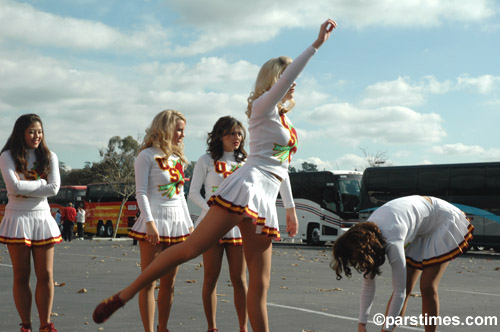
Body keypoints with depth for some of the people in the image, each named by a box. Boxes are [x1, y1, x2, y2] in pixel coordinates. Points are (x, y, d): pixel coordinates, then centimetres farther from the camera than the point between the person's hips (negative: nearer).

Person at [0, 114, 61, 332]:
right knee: (21, 276, 3)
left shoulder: (49, 157, 7)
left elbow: (54, 189, -6)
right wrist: (41, 183, -6)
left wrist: (25, 188, -11)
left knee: (46, 275, -1)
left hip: (42, 218, 2)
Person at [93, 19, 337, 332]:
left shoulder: (284, 121, 26)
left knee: (260, 283, 4)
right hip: (245, 189, -8)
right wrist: (317, 43, -15)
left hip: (265, 204, 8)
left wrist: (291, 208, 30)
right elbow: (284, 78, -13)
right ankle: (122, 296, -9)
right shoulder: (263, 106, 5)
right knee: (189, 249, -15)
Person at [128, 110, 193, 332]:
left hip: (176, 222, 7)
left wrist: (189, 224, 16)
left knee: (169, 283, 9)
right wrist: (149, 222, -19)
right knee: (150, 281, -4)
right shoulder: (147, 155, -4)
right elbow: (141, 192, -9)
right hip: (155, 221, -7)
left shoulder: (178, 158, 17)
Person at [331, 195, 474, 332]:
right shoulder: (365, 235, -17)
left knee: (427, 287, -15)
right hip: (418, 232, 7)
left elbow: (399, 292, -35)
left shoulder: (392, 242, -40)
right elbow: (368, 286, -8)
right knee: (405, 287, -1)